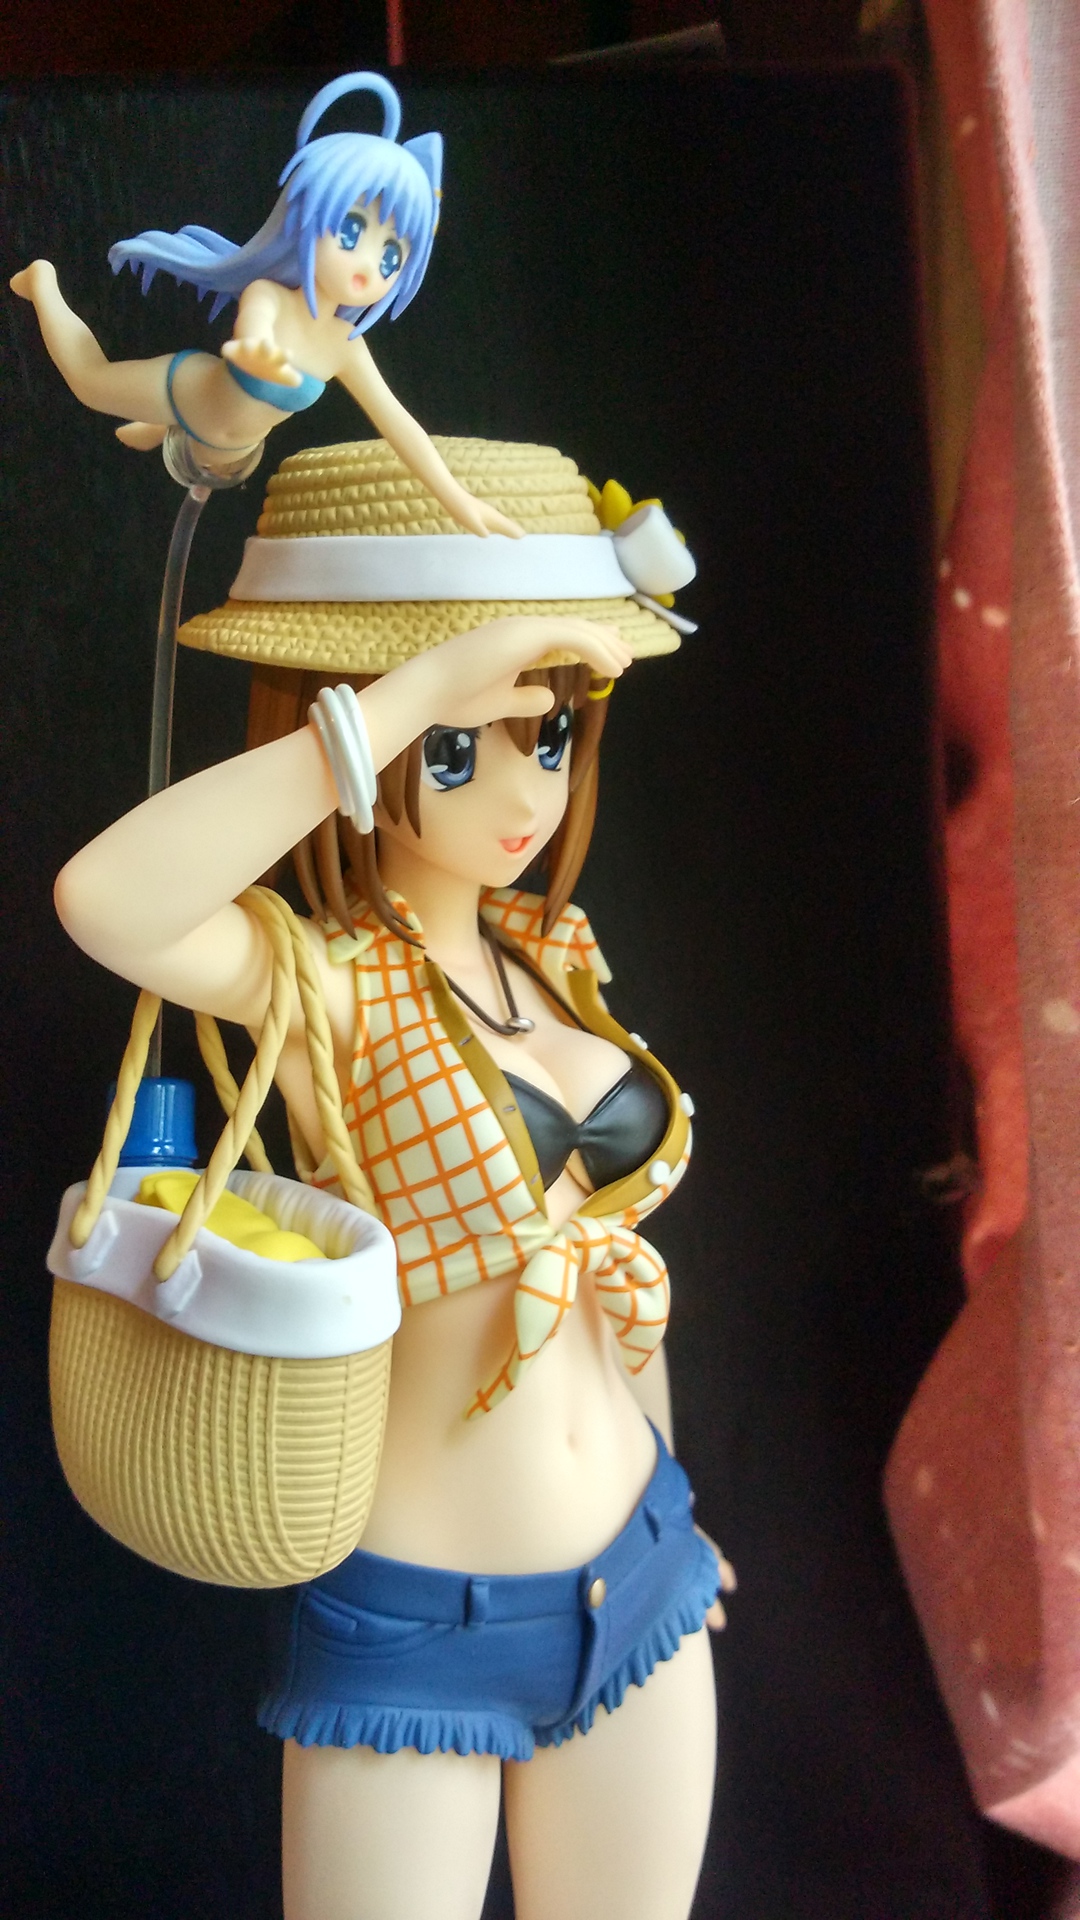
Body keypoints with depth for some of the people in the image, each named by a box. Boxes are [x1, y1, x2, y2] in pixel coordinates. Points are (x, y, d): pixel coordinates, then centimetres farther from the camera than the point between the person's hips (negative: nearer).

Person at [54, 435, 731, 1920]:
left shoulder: (553, 951, 3)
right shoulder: (322, 985, -17)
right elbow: (105, 898, -39)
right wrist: (416, 688, -37)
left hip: (636, 1580, 6)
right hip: (416, 1631, -6)